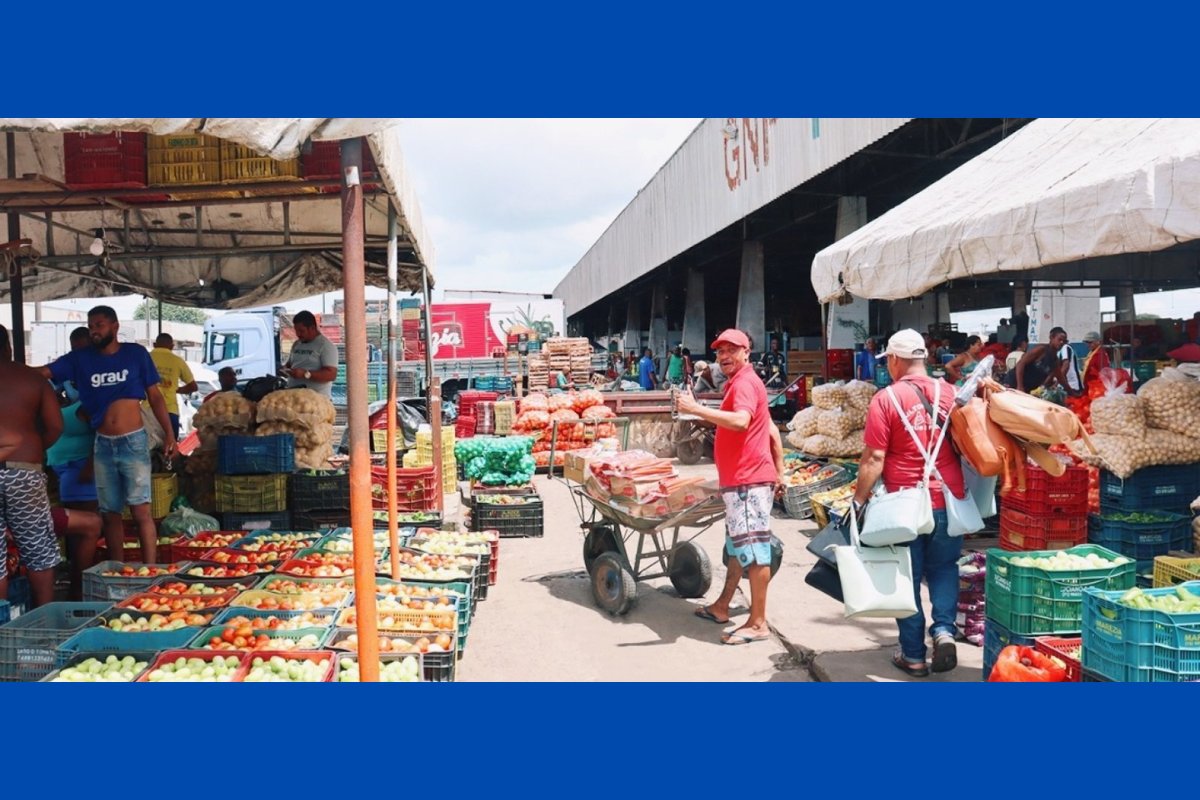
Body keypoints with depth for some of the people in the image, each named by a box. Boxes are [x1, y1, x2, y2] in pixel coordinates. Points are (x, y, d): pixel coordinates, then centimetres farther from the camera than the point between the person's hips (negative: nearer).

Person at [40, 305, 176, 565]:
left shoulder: (136, 353, -2)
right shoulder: (80, 358, 4)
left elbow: (155, 397, 1)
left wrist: (169, 434, -4)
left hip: (133, 442, -3)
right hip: (103, 446, 3)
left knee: (141, 512, -5)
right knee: (110, 514, 10)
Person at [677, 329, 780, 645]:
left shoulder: (744, 383, -13)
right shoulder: (740, 382, 21)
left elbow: (740, 421, -33)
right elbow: (770, 427, 23)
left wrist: (695, 408, -34)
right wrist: (778, 468, 22)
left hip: (748, 481, -12)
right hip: (740, 479, 12)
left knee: (753, 547, -8)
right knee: (737, 545, 19)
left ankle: (758, 623, -5)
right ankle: (722, 607, 32)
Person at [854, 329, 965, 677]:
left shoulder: (885, 399, -10)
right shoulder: (949, 393, 2)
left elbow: (874, 458, -13)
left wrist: (859, 500, -6)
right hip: (949, 498, 3)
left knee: (907, 577, 9)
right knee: (943, 568, 20)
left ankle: (914, 655, 15)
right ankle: (944, 629, 1)